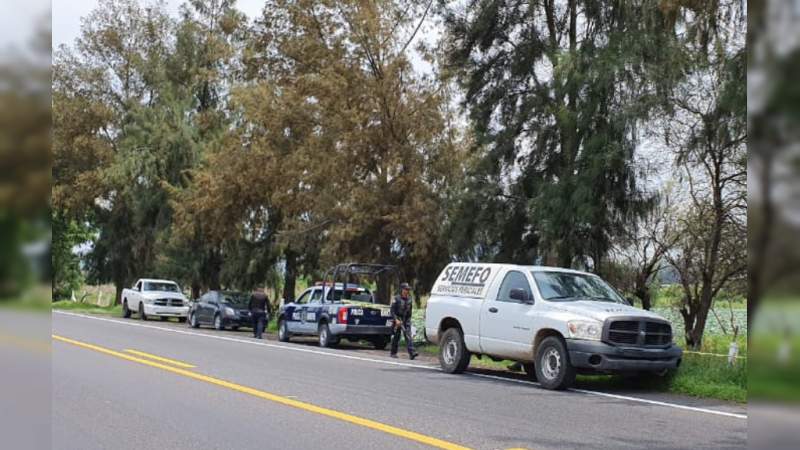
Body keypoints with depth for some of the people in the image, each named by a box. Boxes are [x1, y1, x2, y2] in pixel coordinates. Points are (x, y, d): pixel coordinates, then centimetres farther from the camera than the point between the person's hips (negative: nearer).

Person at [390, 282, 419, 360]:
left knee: (408, 336, -9)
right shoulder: (397, 299, -8)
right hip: (398, 320, -4)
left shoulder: (409, 299, 7)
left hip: (407, 320, 4)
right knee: (396, 337, 4)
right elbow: (392, 311, -10)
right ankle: (393, 353, 18)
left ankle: (411, 353, -19)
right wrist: (396, 320, -20)